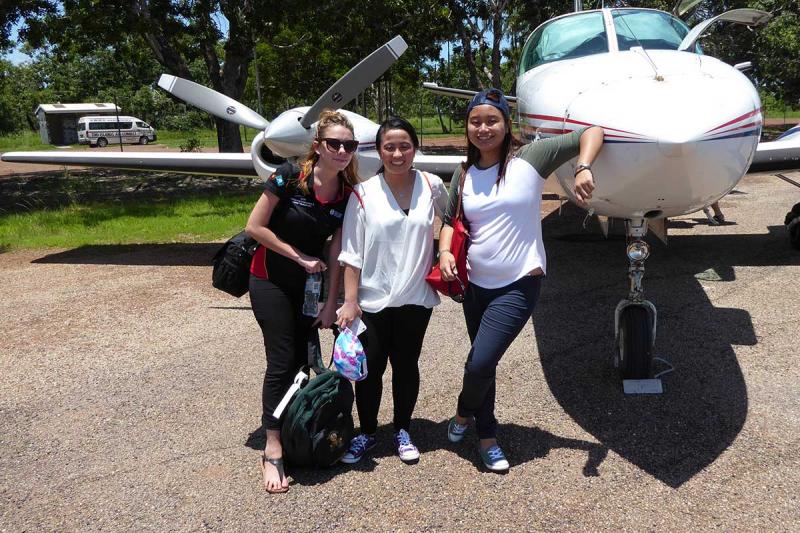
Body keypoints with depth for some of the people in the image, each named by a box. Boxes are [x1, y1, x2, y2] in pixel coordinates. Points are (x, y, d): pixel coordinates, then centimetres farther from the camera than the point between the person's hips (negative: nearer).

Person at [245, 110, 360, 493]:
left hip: (310, 284, 4)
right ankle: (273, 453, 1)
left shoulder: (349, 195, -7)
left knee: (304, 359, 7)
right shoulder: (290, 177, -19)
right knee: (282, 362, -7)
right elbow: (254, 227, -15)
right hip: (271, 281, -4)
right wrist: (300, 257, -15)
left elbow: (337, 253, -5)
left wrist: (331, 304, -5)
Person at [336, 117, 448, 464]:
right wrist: (349, 301, -9)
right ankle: (366, 434, 27)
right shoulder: (364, 194, -6)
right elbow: (351, 253, -5)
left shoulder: (432, 187, -1)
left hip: (416, 297, 1)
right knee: (369, 369, 7)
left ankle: (403, 431, 32)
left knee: (406, 366, 13)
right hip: (372, 300, -1)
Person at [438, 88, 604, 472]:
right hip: (476, 283, 5)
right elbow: (449, 221, 13)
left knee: (480, 363, -11)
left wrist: (583, 169, -28)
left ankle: (464, 412, 23)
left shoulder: (529, 158, -9)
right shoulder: (463, 174, 4)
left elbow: (592, 132, -8)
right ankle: (487, 436, 39)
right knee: (480, 363, 16)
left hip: (519, 284, -5)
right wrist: (445, 251, -7)